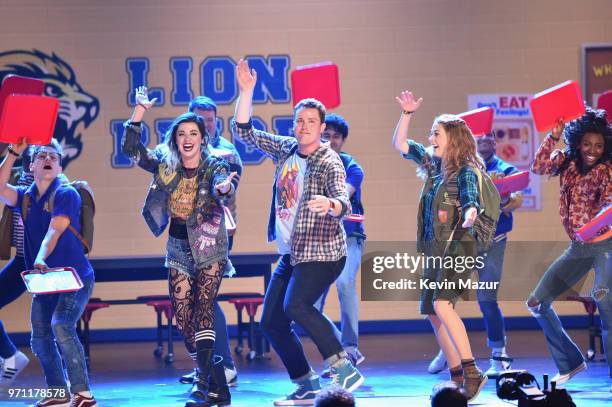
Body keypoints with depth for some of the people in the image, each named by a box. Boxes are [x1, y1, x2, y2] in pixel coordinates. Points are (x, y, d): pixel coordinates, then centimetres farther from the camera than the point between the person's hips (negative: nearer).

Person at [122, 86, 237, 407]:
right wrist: (139, 110, -10)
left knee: (203, 306, -19)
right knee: (183, 317, 1)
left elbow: (222, 186, -30)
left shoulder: (214, 167, -9)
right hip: (178, 249, 5)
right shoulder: (166, 165, 3)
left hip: (209, 247, -5)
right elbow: (130, 149, -1)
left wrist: (224, 188, -55)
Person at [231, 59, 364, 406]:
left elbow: (344, 204, -27)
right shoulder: (285, 149, 6)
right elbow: (244, 131, 11)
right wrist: (246, 91, 0)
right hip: (292, 254, 8)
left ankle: (345, 370, -24)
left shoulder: (329, 162, -14)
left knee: (296, 305, -29)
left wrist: (329, 204, -50)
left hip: (322, 252, -8)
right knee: (271, 321, 7)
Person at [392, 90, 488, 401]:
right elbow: (399, 144, 17)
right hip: (434, 249, 8)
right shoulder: (432, 163, 11)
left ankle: (472, 371, -26)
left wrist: (470, 214, -47)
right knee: (432, 314, 8)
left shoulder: (465, 171, -9)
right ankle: (458, 377, 16)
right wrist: (406, 114, 6)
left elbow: (471, 200, -25)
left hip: (458, 246, -8)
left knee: (442, 305, -25)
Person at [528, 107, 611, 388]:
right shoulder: (566, 161, 5)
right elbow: (539, 168, -9)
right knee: (537, 303, 7)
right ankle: (570, 363, 19)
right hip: (578, 247, 6)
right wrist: (554, 136, -18)